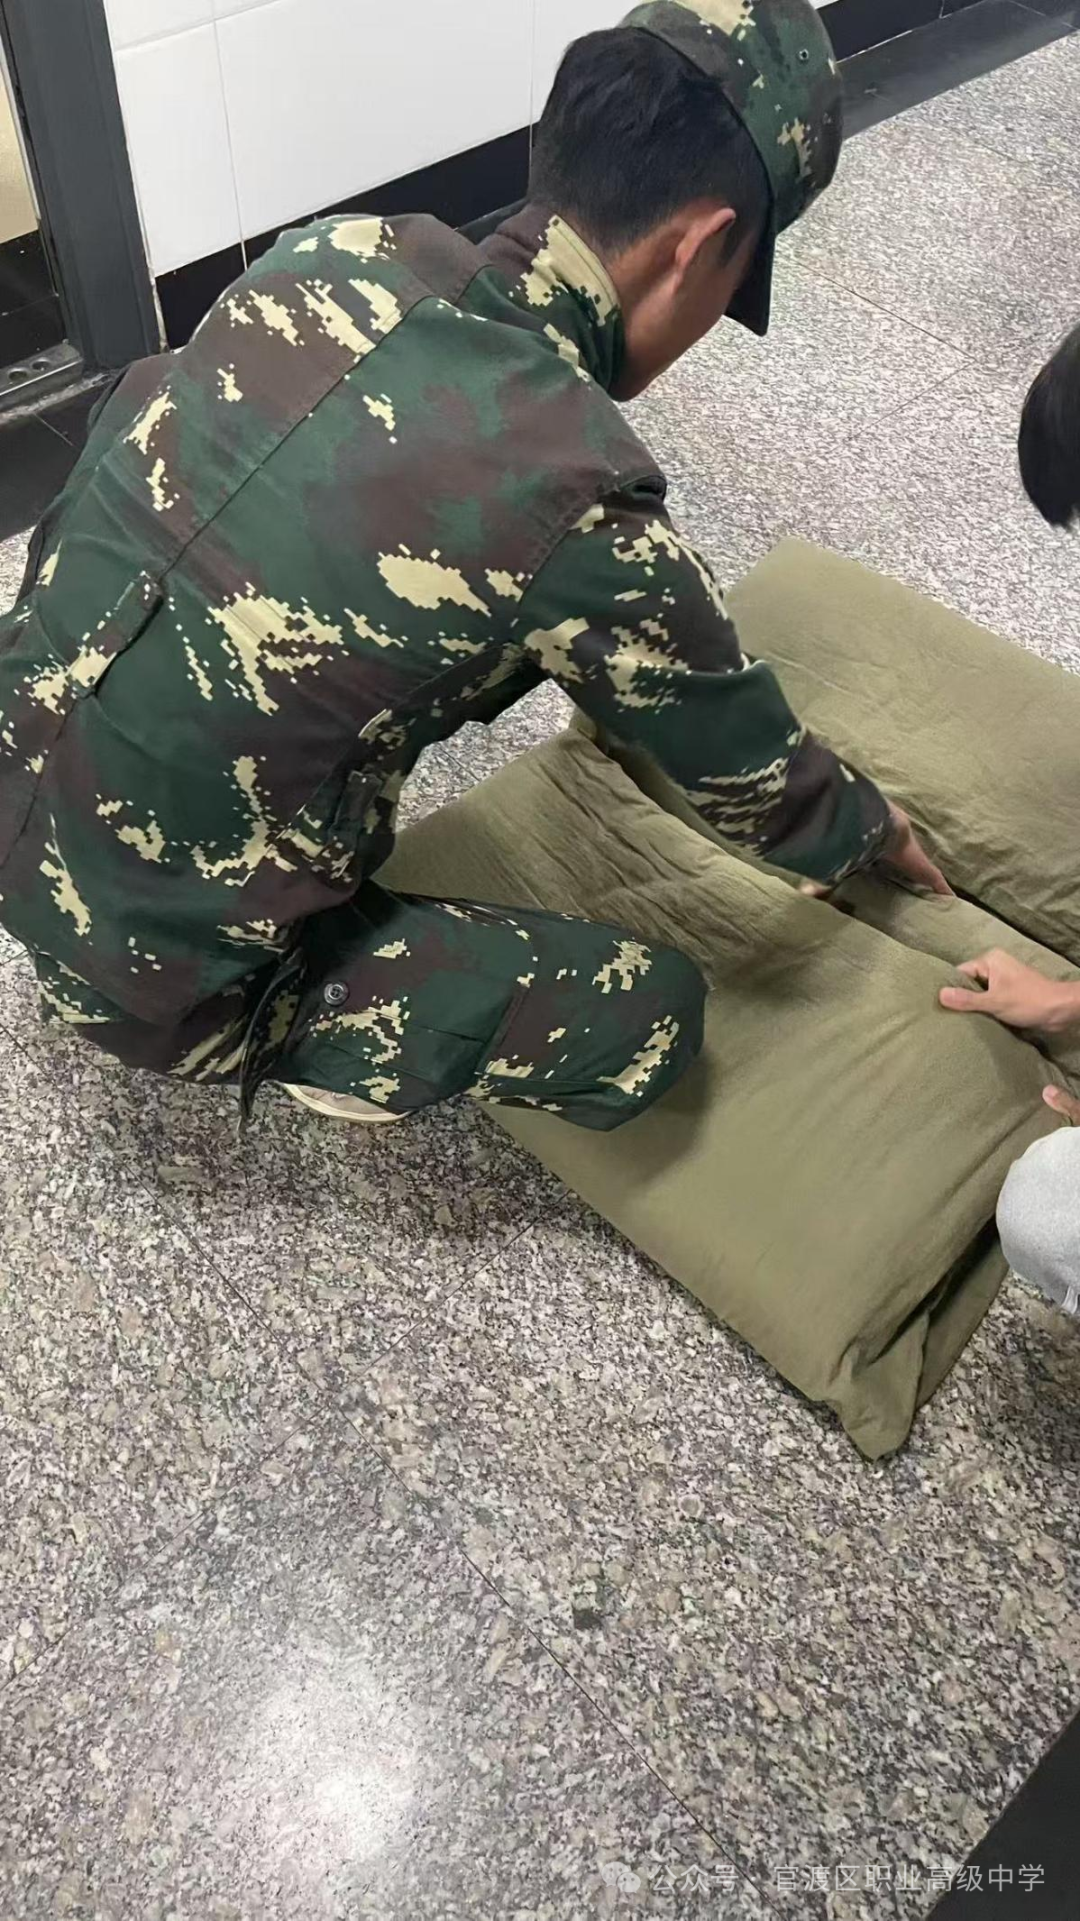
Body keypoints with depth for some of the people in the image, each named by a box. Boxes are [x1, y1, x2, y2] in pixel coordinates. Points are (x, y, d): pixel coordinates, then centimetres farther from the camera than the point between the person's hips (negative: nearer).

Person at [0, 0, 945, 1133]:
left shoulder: (330, 253, -5)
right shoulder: (576, 507, -25)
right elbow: (755, 783, -8)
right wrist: (875, 832, 17)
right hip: (149, 971, -7)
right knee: (649, 1012, -4)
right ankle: (289, 1048, 10)